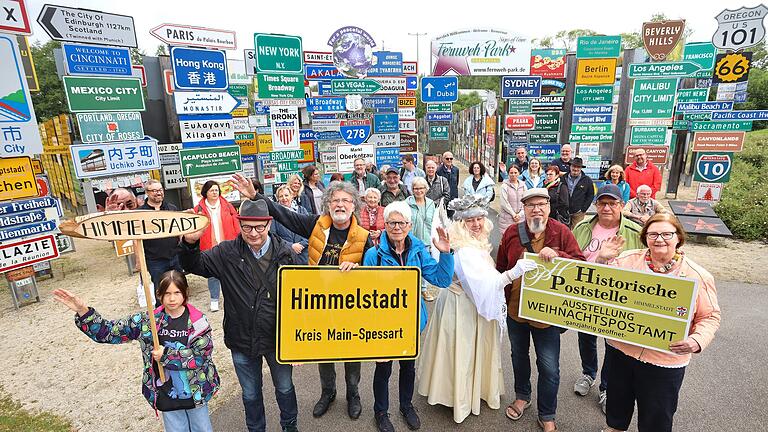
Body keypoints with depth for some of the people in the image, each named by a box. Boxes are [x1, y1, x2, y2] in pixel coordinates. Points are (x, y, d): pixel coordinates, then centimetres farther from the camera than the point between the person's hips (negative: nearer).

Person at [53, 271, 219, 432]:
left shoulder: (198, 321, -15)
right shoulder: (147, 321, -8)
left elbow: (201, 356, -20)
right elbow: (108, 332, -7)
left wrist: (166, 355, -22)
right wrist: (83, 311, -20)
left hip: (195, 394, -1)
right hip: (167, 397, 1)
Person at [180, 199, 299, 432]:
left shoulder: (285, 253, -14)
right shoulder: (227, 253, -11)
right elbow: (195, 265, 1)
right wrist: (190, 243, -22)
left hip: (279, 338, -1)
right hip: (242, 342, 1)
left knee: (284, 388, 22)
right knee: (250, 393, 23)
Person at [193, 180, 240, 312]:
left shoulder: (227, 206, 4)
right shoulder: (199, 209, 2)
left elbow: (236, 223, 4)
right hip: (209, 247, -1)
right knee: (212, 274, 6)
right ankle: (214, 300, 19)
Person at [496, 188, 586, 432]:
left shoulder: (561, 233, -9)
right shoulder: (512, 233, -3)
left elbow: (581, 264, -14)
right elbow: (501, 269, 4)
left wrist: (557, 255, -31)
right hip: (515, 308, 3)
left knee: (549, 366, 6)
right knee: (519, 355, 23)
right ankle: (522, 396, 48)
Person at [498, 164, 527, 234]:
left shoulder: (523, 185, 10)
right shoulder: (504, 186, -3)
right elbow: (503, 203, -8)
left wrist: (520, 214, -5)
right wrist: (513, 214, -7)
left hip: (520, 217, 3)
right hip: (507, 218, -3)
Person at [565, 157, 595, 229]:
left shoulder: (587, 180, 3)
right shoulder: (564, 178, 5)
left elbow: (590, 195, 6)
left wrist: (583, 209, -3)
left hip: (578, 213, -2)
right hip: (564, 212, 2)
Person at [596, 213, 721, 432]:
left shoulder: (698, 276, -7)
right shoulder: (628, 259, -5)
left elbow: (710, 316, -2)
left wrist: (697, 340, -20)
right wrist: (602, 260, -16)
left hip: (665, 362, -1)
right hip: (620, 350, 2)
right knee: (617, 404, 25)